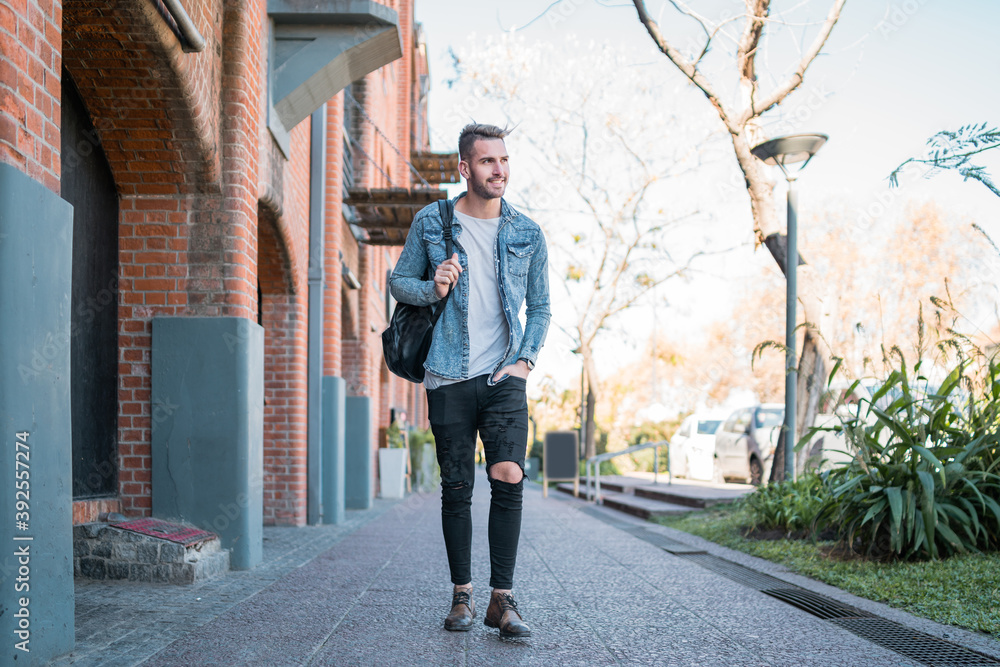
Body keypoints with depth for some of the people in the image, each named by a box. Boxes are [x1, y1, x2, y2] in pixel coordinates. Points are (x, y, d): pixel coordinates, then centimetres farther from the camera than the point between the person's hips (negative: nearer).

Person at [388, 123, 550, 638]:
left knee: (509, 478, -14)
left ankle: (502, 598, -5)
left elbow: (540, 307, 13)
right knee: (456, 489, 5)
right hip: (449, 377, 0)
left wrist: (525, 359, -1)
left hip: (504, 377, 0)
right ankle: (461, 595, 19)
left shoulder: (528, 234, 8)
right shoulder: (431, 223, 5)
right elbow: (398, 281, 11)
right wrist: (432, 289, -11)